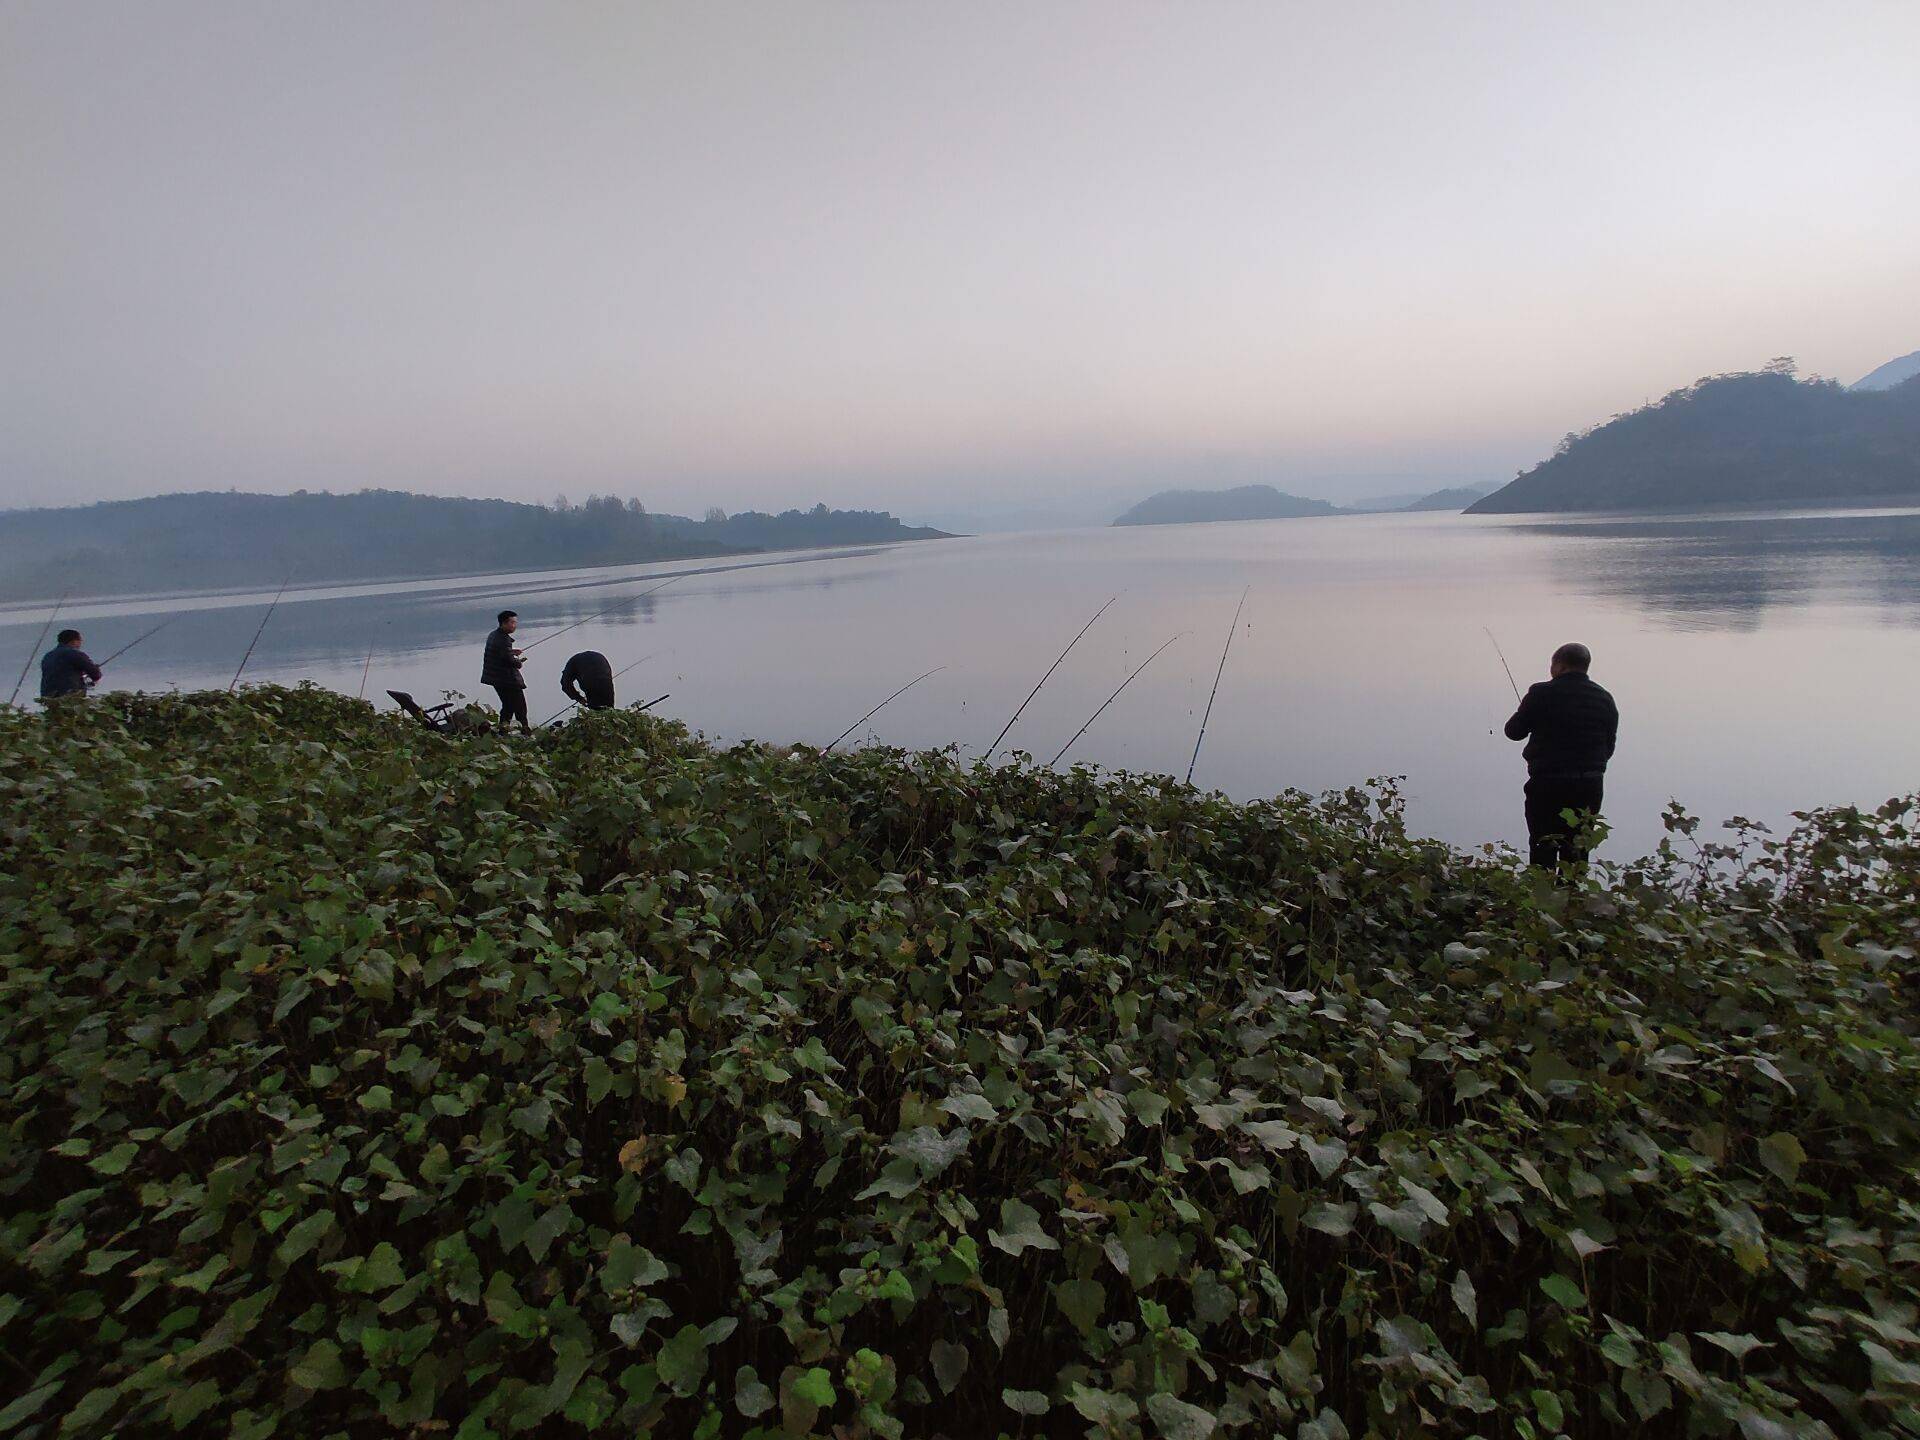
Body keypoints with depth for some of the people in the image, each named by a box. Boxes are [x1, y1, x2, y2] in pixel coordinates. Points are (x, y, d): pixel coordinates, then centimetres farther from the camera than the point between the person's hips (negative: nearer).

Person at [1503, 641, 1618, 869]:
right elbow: (1608, 748, 10)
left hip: (1548, 785, -5)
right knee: (1577, 852, 13)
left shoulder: (1543, 693, -11)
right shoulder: (1605, 699, 5)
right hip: (1590, 787, 5)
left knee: (1543, 851, 3)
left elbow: (1514, 731, -4)